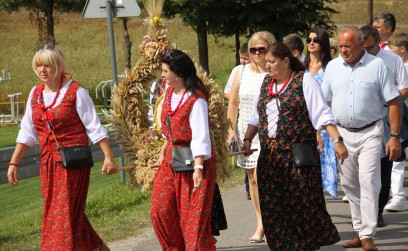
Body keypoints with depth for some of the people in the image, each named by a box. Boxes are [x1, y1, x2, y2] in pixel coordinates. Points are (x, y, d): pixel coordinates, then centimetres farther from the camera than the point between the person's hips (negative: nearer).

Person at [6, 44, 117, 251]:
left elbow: (94, 127, -8)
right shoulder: (36, 94, 10)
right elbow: (27, 133, 15)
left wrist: (108, 157, -14)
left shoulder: (76, 92, -7)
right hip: (48, 162, 6)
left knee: (64, 213, -8)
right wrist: (14, 163, 11)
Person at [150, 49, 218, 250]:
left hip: (193, 159, -8)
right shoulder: (169, 92, 6)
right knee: (161, 210, 6)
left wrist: (198, 167, -29)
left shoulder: (196, 99, -19)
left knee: (194, 215, -2)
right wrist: (163, 151, 16)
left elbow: (200, 136, -23)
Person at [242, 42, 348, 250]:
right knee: (273, 208, 3)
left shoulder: (304, 80, -5)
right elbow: (256, 117, 17)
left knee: (304, 205, -2)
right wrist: (247, 140, 3)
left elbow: (322, 114, -11)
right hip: (270, 158, 6)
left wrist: (338, 140, -19)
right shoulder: (265, 83, 12)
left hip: (299, 158, -6)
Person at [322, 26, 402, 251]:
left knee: (369, 182, -12)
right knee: (349, 185, 9)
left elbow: (393, 103, -4)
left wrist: (395, 136, -9)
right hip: (342, 134, 4)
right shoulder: (333, 67, 5)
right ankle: (359, 231, 21)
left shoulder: (377, 66, -5)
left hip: (369, 133, -4)